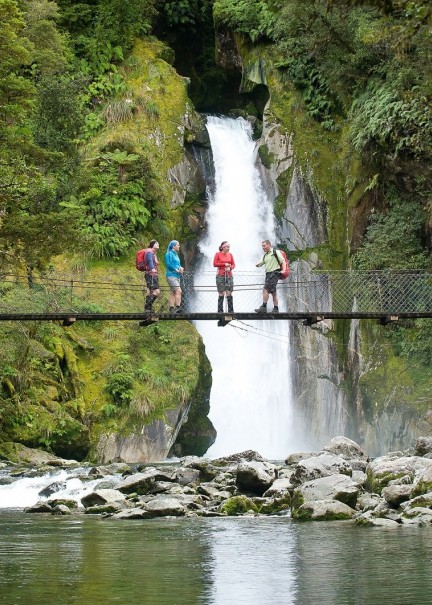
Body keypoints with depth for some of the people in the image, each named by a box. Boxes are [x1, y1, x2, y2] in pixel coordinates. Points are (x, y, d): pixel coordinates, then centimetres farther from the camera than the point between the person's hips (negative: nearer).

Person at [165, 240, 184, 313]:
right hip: (171, 276, -9)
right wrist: (176, 270, -13)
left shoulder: (176, 254, 20)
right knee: (178, 291, -19)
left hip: (177, 276, 9)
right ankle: (178, 307, -23)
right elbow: (168, 264, -15)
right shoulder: (169, 254, -6)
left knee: (173, 293, 7)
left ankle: (171, 309, 6)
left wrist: (180, 268, 0)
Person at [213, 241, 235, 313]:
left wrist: (230, 268, -10)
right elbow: (215, 264, -6)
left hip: (229, 275, 3)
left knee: (229, 293, -1)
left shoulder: (230, 254, 10)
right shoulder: (218, 254, 0)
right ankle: (220, 311, 2)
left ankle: (231, 311, 2)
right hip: (220, 276, -3)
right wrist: (224, 264, -11)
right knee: (221, 294, -3)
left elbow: (233, 264, 11)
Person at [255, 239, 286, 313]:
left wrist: (283, 270, -19)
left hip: (274, 273, -8)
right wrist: (258, 264, -5)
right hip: (268, 274, 8)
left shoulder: (276, 252, 1)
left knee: (265, 289, -17)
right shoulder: (265, 256, 22)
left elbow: (283, 261, -4)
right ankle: (276, 309, 12)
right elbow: (260, 263, 20)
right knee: (273, 292, 9)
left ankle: (264, 307, -19)